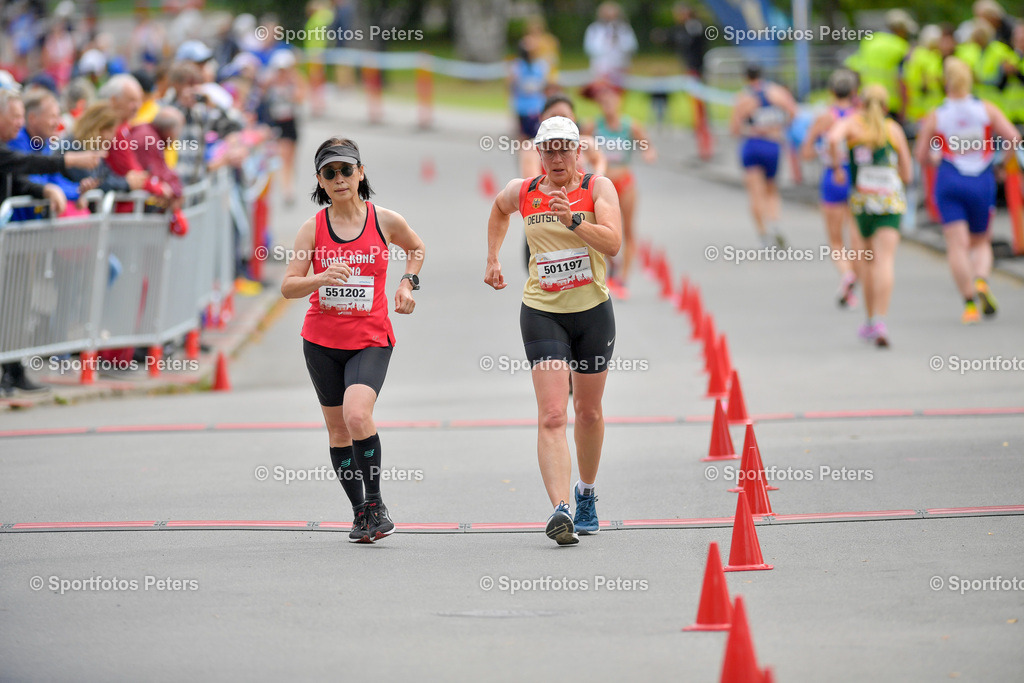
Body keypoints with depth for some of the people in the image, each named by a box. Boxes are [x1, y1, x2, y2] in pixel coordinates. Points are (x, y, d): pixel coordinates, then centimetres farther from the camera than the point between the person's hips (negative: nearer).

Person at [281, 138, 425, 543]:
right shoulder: (313, 228, -3)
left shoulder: (385, 221, -3)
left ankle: (374, 503, -9)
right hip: (322, 342, 3)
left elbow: (416, 247, 20)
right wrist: (322, 278, -25)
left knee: (358, 415, -25)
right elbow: (288, 287, -7)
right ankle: (361, 513, 23)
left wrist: (408, 283, 4)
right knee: (338, 429, 9)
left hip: (370, 341, -3)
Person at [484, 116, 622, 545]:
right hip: (542, 313, 0)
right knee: (552, 416, -15)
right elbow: (499, 209, 27)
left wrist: (572, 219, -31)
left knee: (588, 413, 15)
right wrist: (492, 259, 22)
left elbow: (612, 244, -19)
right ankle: (560, 510, -27)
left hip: (592, 310, 0)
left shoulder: (598, 188, -5)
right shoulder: (521, 192, 2)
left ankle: (586, 494, 39)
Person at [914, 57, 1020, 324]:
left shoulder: (935, 116, -1)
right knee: (981, 243, 15)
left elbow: (922, 156, 3)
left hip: (949, 182, -1)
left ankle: (969, 303, -13)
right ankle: (981, 280, -14)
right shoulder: (987, 109, -1)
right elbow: (1013, 137, -10)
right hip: (981, 182, 1)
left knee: (958, 244, -3)